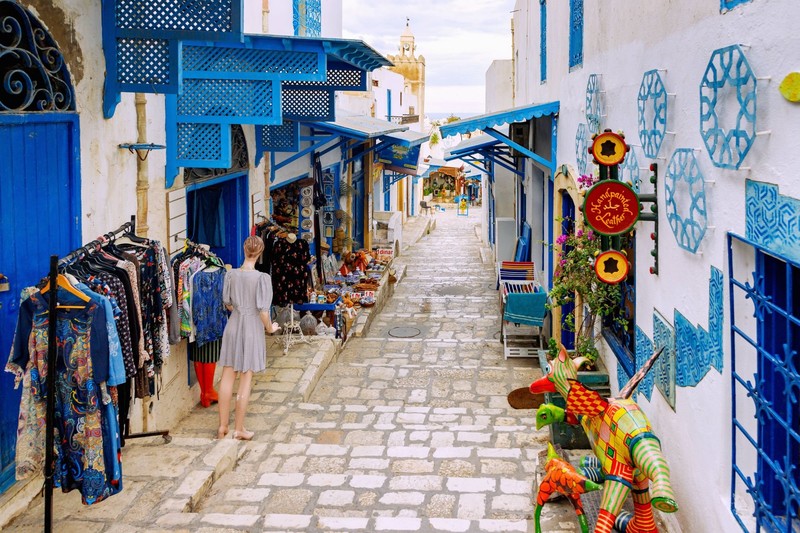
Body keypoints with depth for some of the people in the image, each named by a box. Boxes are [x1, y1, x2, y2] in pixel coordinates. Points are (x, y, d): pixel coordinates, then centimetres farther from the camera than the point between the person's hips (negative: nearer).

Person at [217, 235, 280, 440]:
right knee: (245, 379, 5)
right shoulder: (262, 278, -15)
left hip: (233, 327, 4)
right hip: (252, 329, -4)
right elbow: (263, 310, -16)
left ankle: (223, 425, 19)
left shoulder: (231, 275, -3)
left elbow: (227, 303, 8)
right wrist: (270, 328, 2)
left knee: (227, 376, 11)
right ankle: (239, 429, 13)